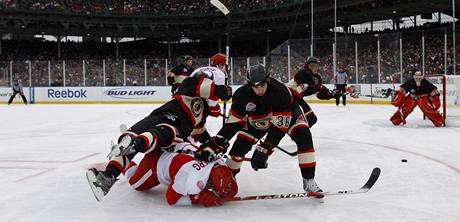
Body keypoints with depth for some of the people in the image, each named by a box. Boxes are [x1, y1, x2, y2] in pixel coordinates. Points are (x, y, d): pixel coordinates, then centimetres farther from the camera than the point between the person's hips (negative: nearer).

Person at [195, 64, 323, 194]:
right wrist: (214, 144, -30)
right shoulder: (242, 95, -28)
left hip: (286, 114, -3)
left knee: (303, 137, -26)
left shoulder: (280, 91, -40)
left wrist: (264, 149, -47)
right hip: (257, 120, 3)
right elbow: (233, 122, -19)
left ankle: (309, 181, -16)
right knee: (240, 145, -8)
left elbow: (279, 126, -40)